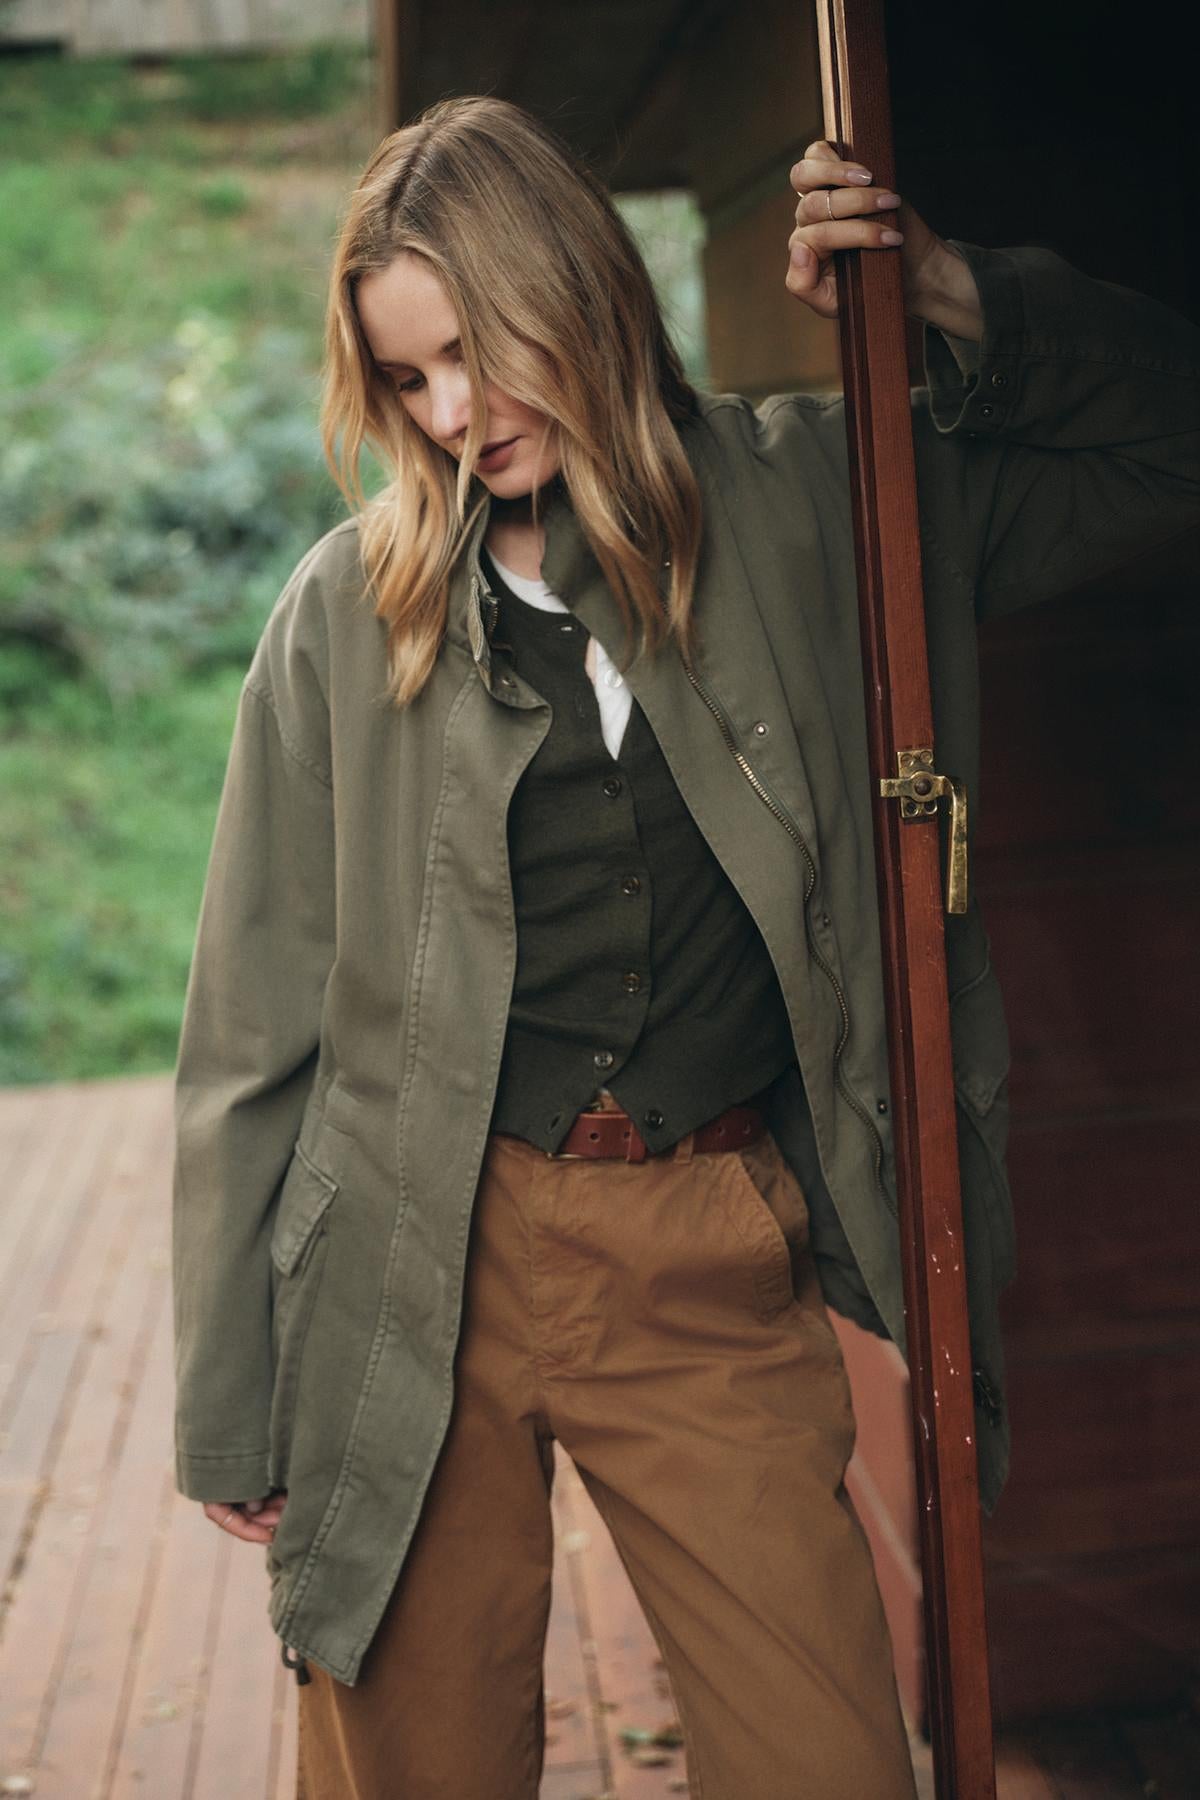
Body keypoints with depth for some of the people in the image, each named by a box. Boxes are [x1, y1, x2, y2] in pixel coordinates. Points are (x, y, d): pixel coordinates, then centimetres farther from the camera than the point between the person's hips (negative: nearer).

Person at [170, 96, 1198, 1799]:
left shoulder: (804, 505, 2)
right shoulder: (351, 608, -1)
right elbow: (257, 1033, 2)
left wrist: (958, 295, -5)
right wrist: (233, 1412, 2)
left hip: (719, 1274, 1)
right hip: (420, 1279, 0)